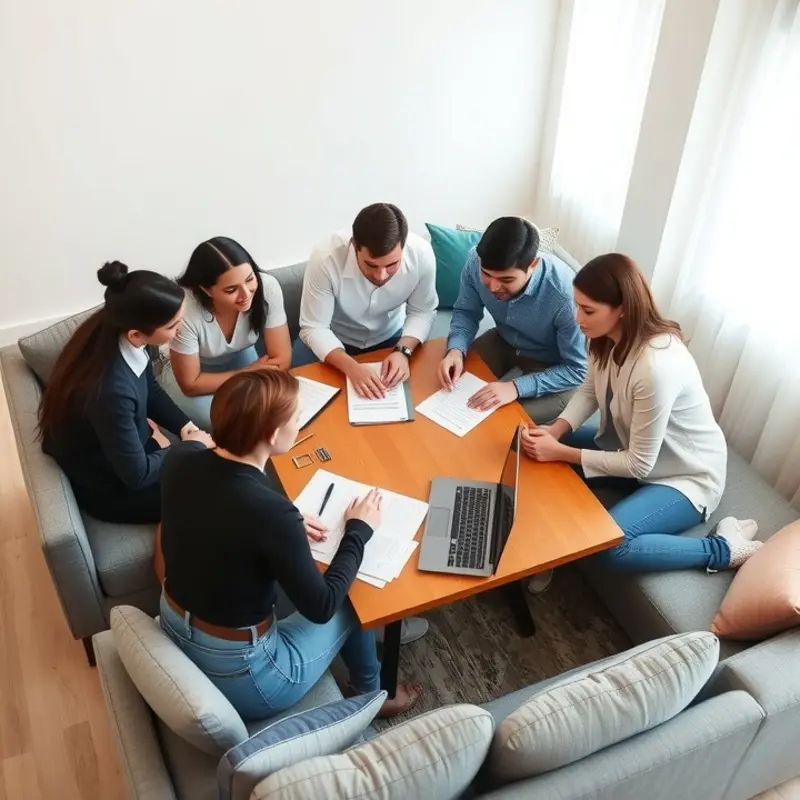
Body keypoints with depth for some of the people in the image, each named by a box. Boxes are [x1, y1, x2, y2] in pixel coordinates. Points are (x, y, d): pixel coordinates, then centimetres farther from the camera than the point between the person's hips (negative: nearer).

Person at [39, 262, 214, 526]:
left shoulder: (113, 334, -16)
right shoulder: (111, 390, -40)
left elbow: (151, 390, 5)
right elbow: (137, 475, -26)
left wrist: (183, 425, -8)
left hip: (123, 447, 7)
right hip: (106, 487, -7)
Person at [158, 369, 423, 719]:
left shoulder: (178, 463, -12)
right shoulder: (270, 511, -32)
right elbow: (321, 607, -17)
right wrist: (358, 532, -5)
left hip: (173, 633, 6)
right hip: (238, 680, -6)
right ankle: (372, 695, 41)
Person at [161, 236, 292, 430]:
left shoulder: (267, 287, -31)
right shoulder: (185, 310, -37)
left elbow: (281, 361, -21)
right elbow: (191, 385, -23)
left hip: (240, 357, 3)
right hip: (193, 372, -2)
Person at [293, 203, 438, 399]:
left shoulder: (421, 254, -27)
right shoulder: (326, 259, -34)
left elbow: (422, 312, -12)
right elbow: (314, 327, -26)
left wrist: (403, 351, -31)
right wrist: (350, 367, -42)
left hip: (389, 337, 2)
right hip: (331, 340, -1)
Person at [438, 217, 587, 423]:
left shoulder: (565, 293, -38)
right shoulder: (476, 261, -25)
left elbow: (577, 370, -27)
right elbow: (466, 312, -5)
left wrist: (516, 387, -38)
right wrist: (456, 350, -25)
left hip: (553, 367, -4)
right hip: (504, 342, 5)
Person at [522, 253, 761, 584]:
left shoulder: (656, 366, -37)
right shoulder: (612, 338, -12)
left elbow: (638, 464, -28)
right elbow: (589, 392, 4)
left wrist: (561, 452, -27)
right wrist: (555, 432, -15)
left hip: (686, 475, -8)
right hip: (631, 448, 9)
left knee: (606, 543, -29)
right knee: (543, 449, 0)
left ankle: (724, 548, -9)